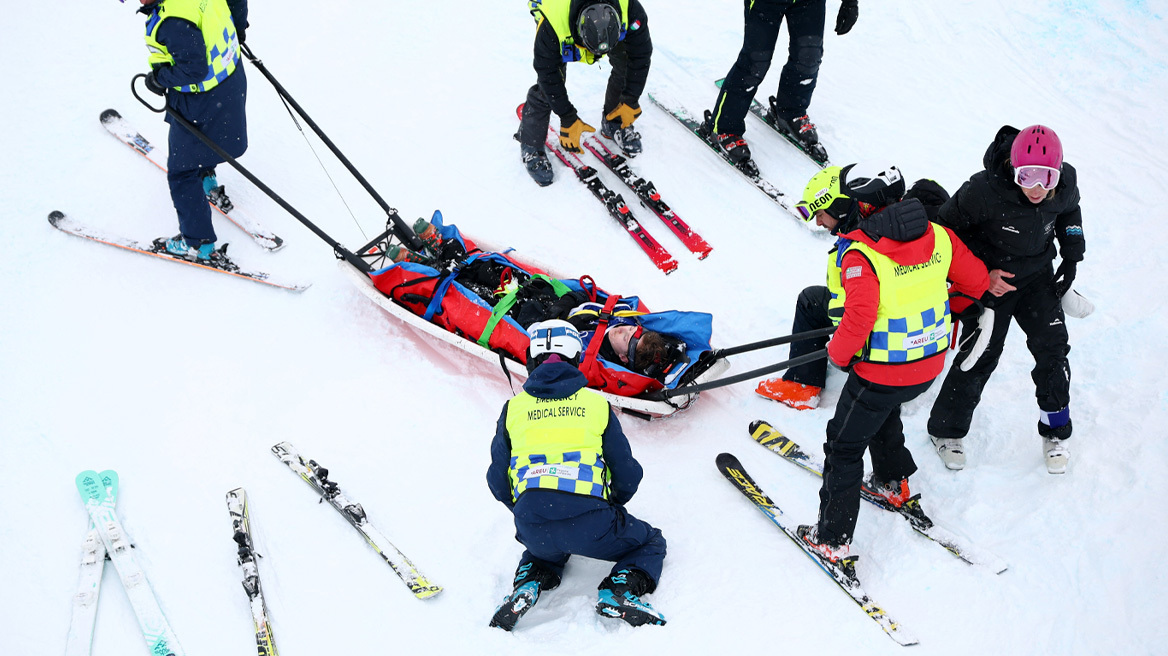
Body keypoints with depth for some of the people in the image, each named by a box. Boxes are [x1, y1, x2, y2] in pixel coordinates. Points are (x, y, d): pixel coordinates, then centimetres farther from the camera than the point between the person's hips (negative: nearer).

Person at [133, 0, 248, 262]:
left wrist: (160, 78, -17)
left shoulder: (170, 22, -36)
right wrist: (238, 27, 21)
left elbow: (194, 69, -33)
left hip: (200, 105, -8)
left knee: (182, 173, 11)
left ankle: (199, 244, 22)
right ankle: (206, 182, 64)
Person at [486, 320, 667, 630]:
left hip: (531, 524, 3)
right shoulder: (597, 404, 11)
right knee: (651, 542, 23)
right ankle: (619, 589, -5)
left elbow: (497, 479, 15)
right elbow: (627, 474, 13)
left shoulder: (514, 408, 15)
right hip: (589, 523, -3)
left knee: (547, 545, 40)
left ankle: (529, 582, 8)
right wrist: (610, 506, 34)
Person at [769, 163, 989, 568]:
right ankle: (894, 483, 53)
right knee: (882, 413, 35)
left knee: (844, 447, 11)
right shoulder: (936, 235, -6)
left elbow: (858, 319, -34)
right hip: (931, 365, 7)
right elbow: (977, 280, 3)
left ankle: (833, 542, 16)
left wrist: (838, 353, -14)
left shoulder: (859, 254, -25)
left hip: (881, 374, -7)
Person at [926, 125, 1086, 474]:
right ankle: (946, 430, 18)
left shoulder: (1066, 183, -18)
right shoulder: (984, 190, -33)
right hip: (990, 280, -4)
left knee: (1052, 348, -1)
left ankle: (1055, 432, 20)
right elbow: (946, 229, -17)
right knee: (981, 355, -3)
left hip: (1038, 276, 4)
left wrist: (1072, 258, 1)